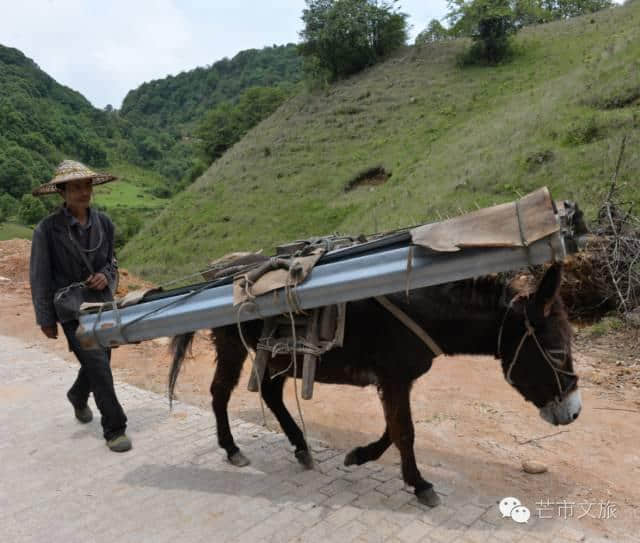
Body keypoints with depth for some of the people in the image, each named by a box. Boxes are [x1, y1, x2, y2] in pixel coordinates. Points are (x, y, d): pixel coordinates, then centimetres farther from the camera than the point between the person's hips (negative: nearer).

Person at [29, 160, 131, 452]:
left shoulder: (103, 222, 0)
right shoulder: (48, 229, -12)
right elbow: (39, 277, -5)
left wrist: (106, 277, -10)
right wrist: (45, 318, -3)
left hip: (103, 305, 5)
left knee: (98, 362, 18)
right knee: (98, 366, -9)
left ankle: (78, 396, 51)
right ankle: (114, 429, 6)